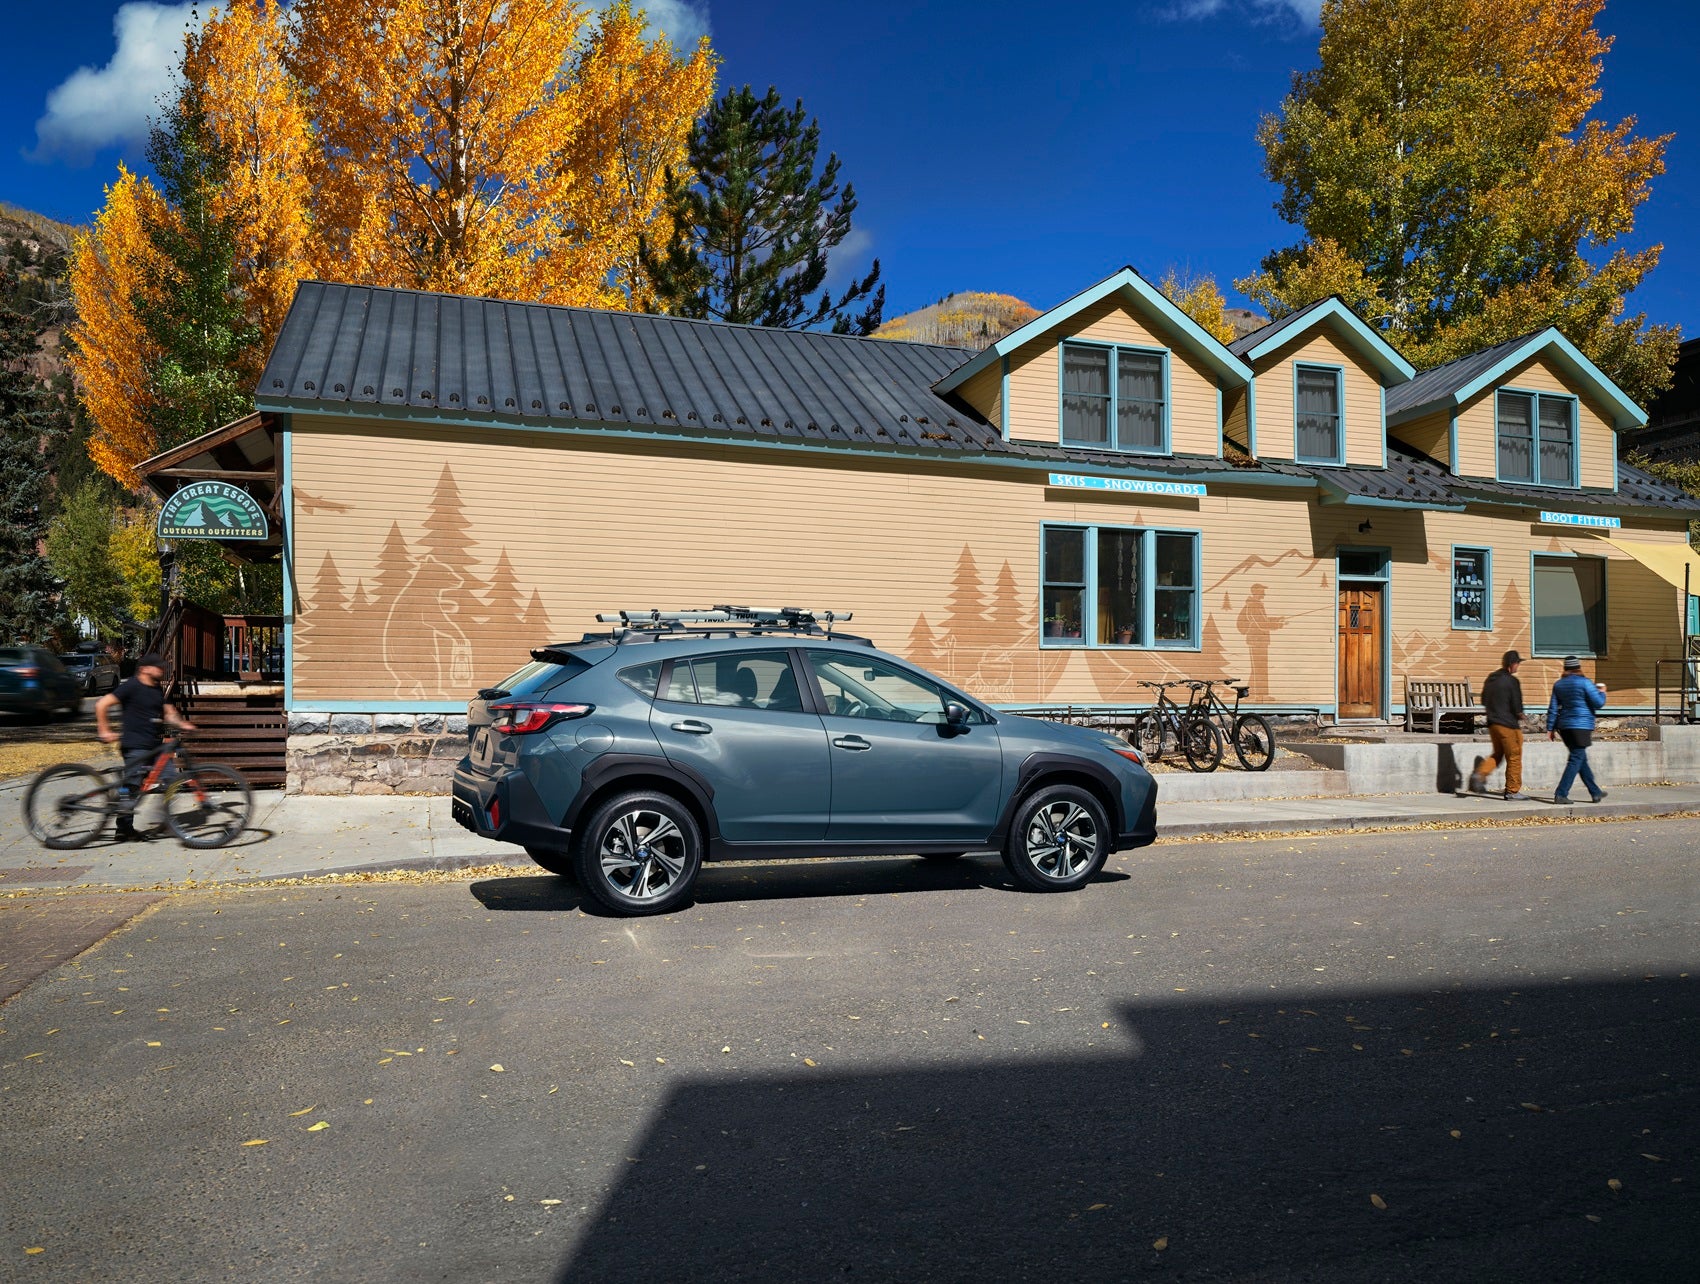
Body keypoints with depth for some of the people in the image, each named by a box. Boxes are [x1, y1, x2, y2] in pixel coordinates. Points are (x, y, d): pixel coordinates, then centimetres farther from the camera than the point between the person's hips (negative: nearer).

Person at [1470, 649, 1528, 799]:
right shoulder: (1512, 681, -13)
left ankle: (1480, 773, -3)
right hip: (1508, 724, -7)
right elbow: (1517, 707, -14)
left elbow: (1484, 701, 16)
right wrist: (1520, 715, 5)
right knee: (1514, 757, 4)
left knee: (1497, 753, 19)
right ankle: (1512, 791, 8)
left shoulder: (1490, 678, 9)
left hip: (1492, 723, 7)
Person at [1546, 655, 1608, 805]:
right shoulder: (1584, 683, -8)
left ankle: (1595, 792, 25)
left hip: (1564, 726, 7)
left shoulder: (1558, 684, 9)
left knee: (1582, 759, 16)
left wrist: (1551, 728, 11)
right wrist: (1602, 692, 12)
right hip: (1581, 726, -7)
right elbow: (1598, 703, -8)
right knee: (1576, 760, -6)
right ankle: (1560, 794, -13)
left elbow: (1553, 708, 9)